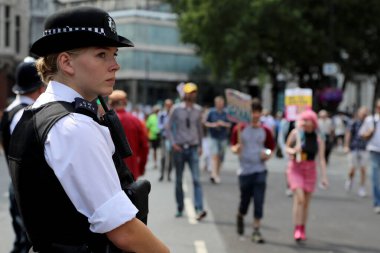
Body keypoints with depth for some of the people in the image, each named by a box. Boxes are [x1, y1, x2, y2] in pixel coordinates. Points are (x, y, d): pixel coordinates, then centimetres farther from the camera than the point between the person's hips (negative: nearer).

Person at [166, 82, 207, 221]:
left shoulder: (198, 110, 7)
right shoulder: (177, 109, -1)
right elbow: (169, 127, 3)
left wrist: (200, 146, 14)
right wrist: (173, 143, -8)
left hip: (193, 148, 1)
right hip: (179, 148, -1)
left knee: (196, 179, -11)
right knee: (179, 180, 8)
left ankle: (199, 209, -18)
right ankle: (180, 208, 19)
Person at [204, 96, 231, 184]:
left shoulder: (226, 113, 3)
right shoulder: (211, 112, 0)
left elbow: (229, 124, 5)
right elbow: (206, 123, 4)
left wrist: (224, 124, -14)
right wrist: (212, 125, -13)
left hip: (223, 137, 3)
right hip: (214, 137, -3)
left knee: (220, 157, 7)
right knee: (215, 156, -16)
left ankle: (217, 174, 22)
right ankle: (214, 174, -22)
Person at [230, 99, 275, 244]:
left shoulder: (265, 131, 3)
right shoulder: (240, 129, -2)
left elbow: (271, 148, 12)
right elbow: (234, 146, 3)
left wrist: (268, 154, -9)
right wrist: (236, 149, -19)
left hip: (260, 170, 1)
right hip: (244, 171, -1)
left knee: (259, 202, -6)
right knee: (245, 199, 9)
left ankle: (256, 231, 1)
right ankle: (240, 217, 43)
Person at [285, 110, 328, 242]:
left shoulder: (318, 139, -4)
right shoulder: (295, 133, -6)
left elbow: (321, 159, -5)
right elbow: (287, 147, 8)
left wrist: (324, 177, -10)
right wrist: (293, 151, -16)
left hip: (310, 171, 2)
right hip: (295, 169, -2)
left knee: (306, 201, 8)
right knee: (299, 198, -15)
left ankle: (303, 229, 22)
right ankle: (297, 229, -13)